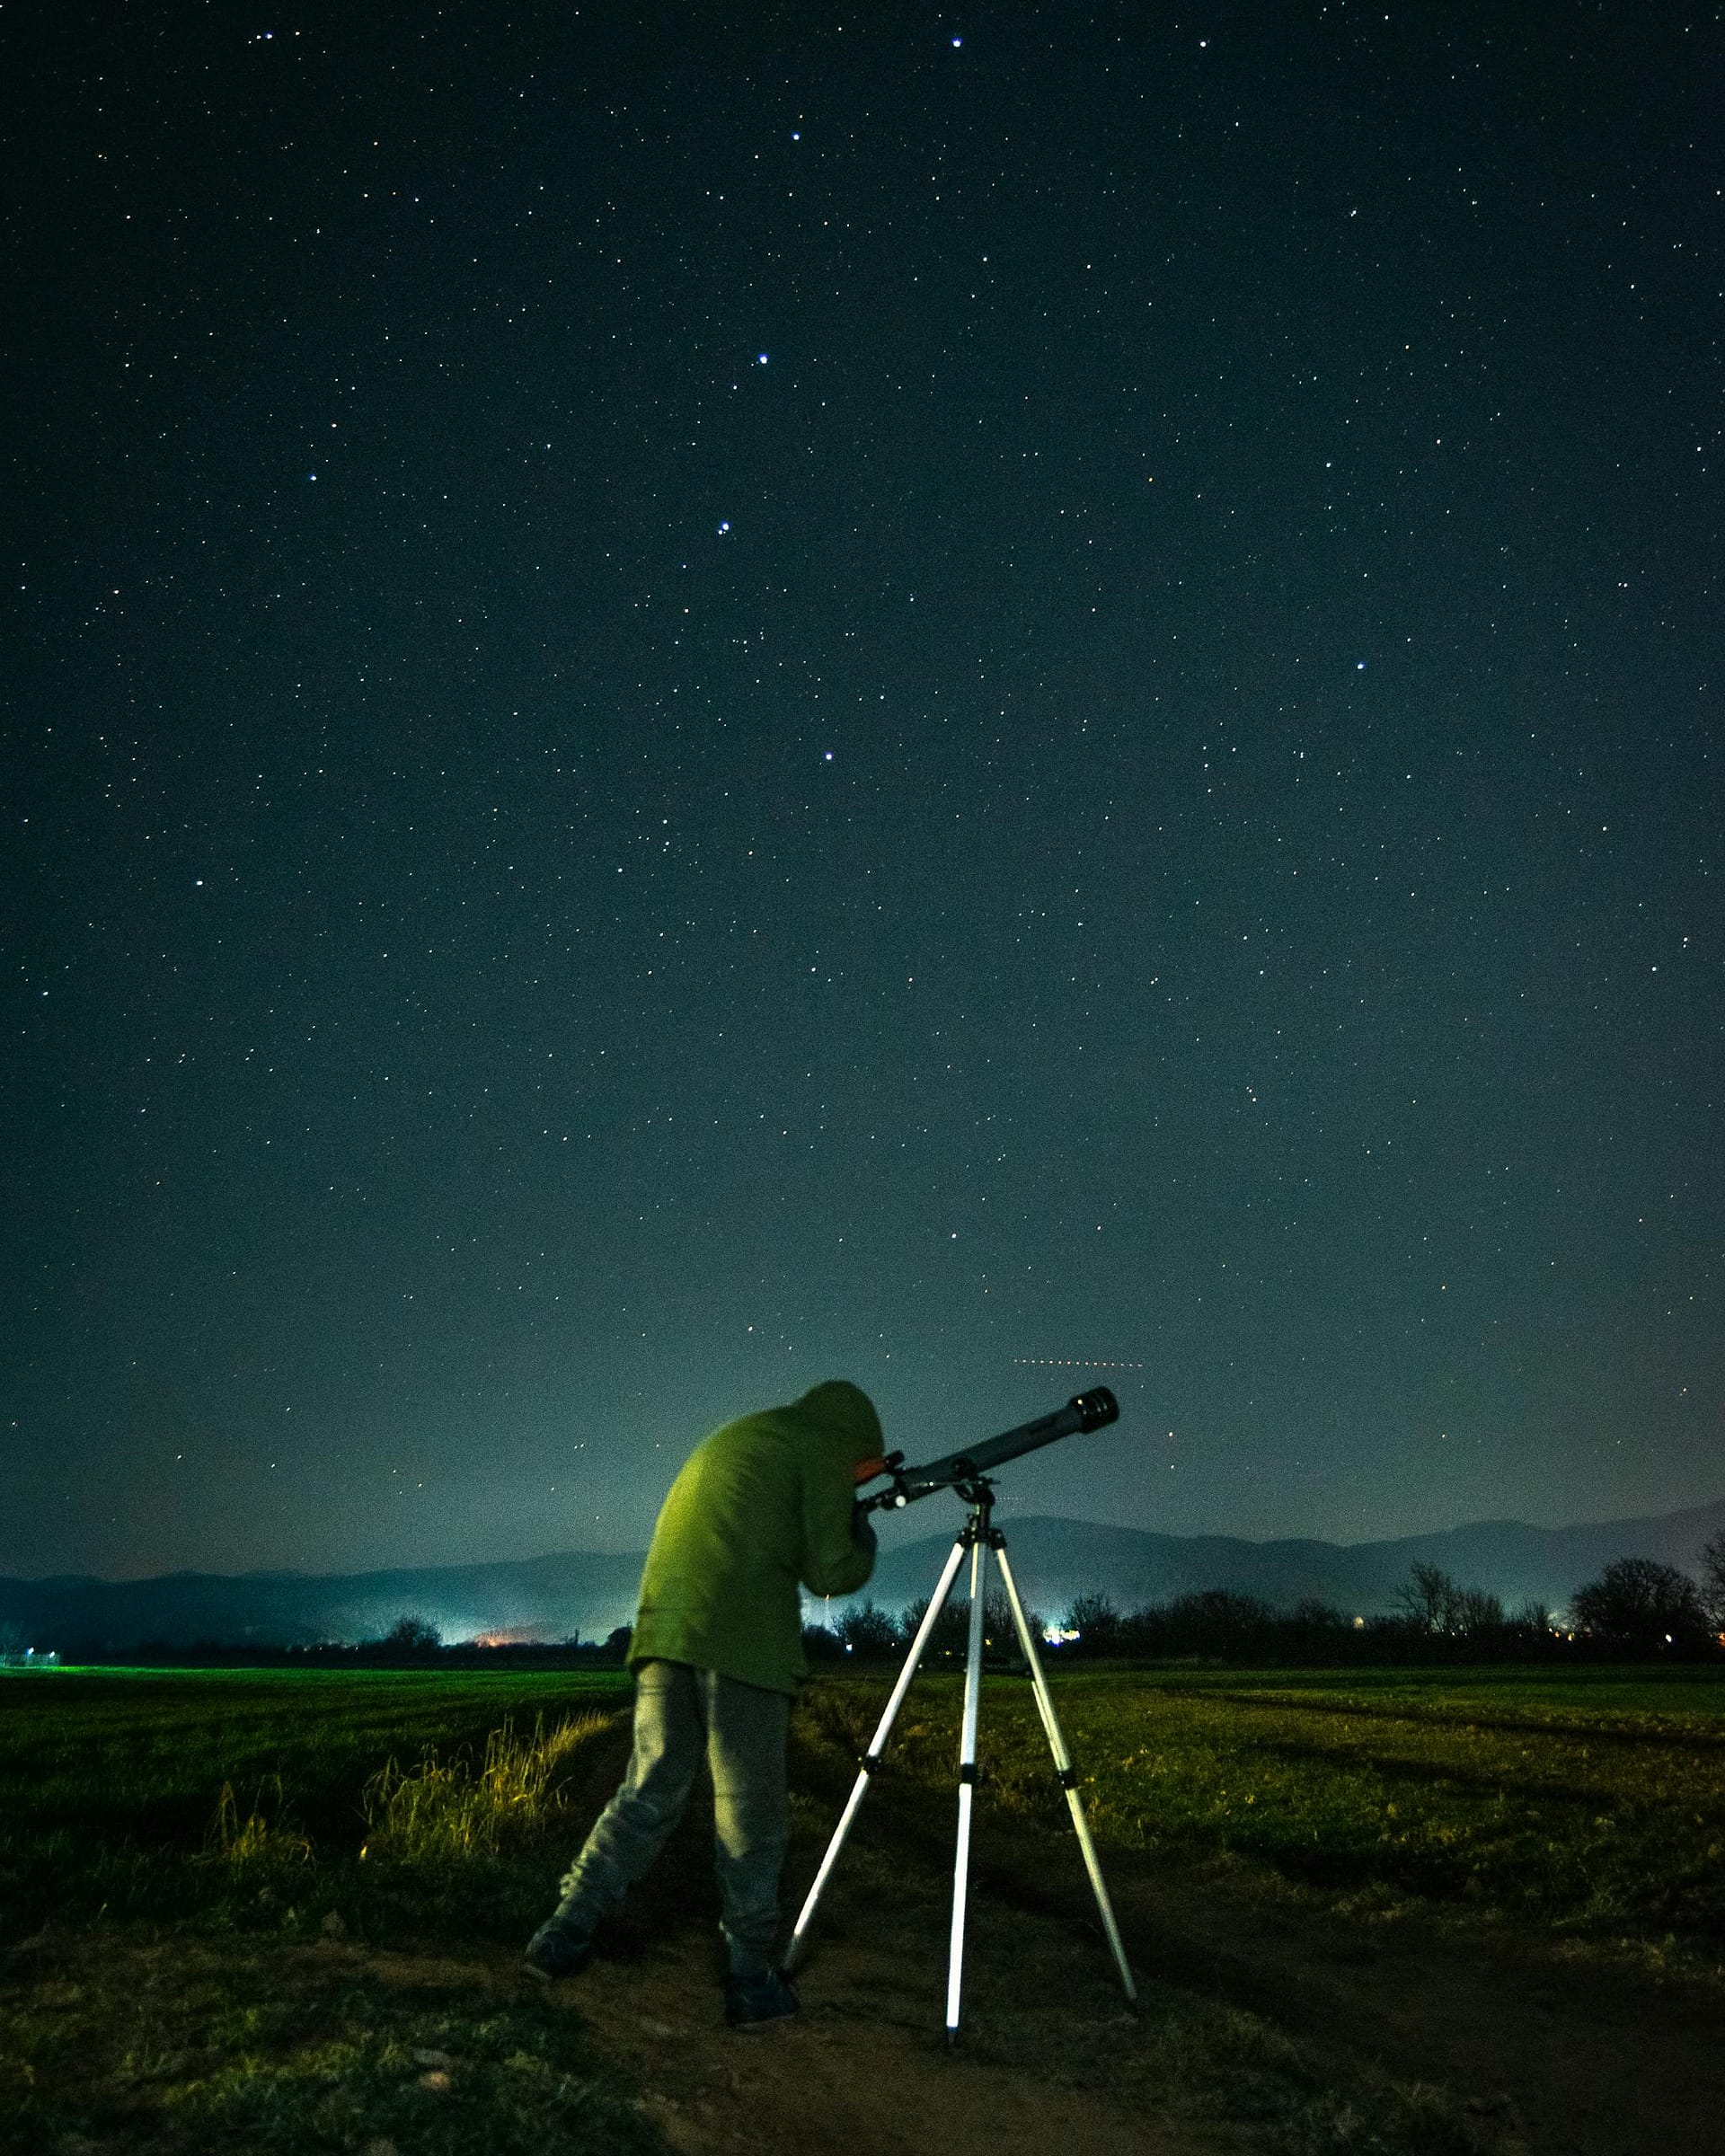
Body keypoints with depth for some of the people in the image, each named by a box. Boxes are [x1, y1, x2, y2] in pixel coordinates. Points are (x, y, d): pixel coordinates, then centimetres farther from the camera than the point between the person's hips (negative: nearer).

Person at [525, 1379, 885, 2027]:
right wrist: (862, 1531, 19)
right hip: (744, 1639, -7)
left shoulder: (728, 1439, 28)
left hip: (664, 1626, 7)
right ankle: (750, 1978, 5)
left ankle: (567, 1931, 7)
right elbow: (832, 1572, 0)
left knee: (651, 1790, 12)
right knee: (750, 1810, 1)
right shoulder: (821, 1449, 6)